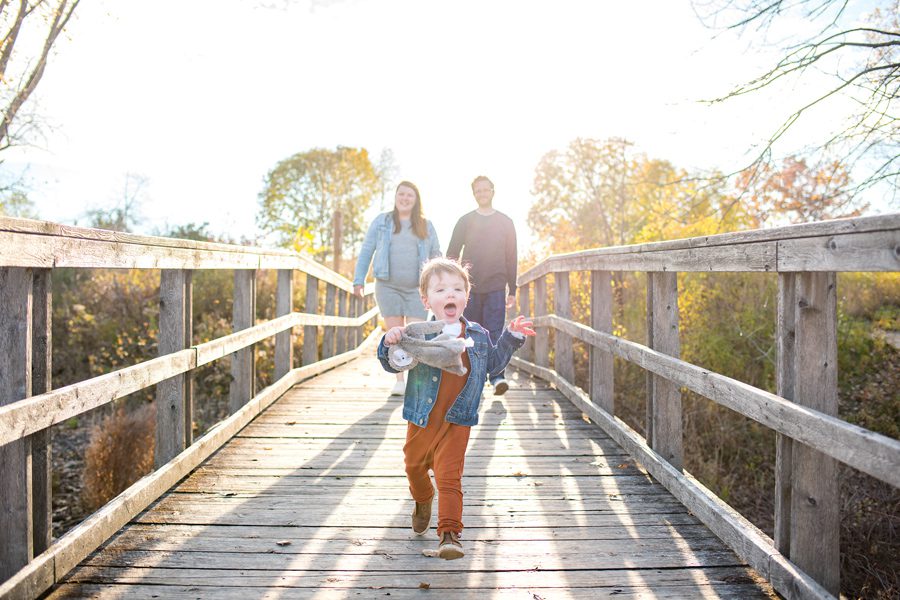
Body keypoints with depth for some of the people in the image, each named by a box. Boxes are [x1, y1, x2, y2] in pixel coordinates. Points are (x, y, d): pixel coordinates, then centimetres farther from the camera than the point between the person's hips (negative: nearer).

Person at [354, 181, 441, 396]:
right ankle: (399, 381, 13)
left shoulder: (425, 225, 10)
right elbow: (366, 251, 8)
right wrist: (359, 280, 1)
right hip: (388, 287, 0)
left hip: (417, 289, 0)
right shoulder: (382, 221, 8)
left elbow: (436, 256, 13)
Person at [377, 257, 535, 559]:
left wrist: (512, 336, 13)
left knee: (449, 477, -8)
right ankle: (423, 502, 52)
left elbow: (493, 361, 19)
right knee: (414, 466, 22)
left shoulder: (478, 335, 0)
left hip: (457, 423, -1)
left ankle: (450, 533, -1)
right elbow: (393, 365, -6)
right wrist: (390, 343, -27)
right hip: (421, 419, 1)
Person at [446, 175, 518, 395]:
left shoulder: (506, 222, 10)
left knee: (495, 332, -11)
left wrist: (512, 290, 8)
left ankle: (497, 376, -15)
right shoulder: (465, 221, 9)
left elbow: (511, 258, 11)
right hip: (469, 286, 1)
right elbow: (452, 253, 10)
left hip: (496, 287, -1)